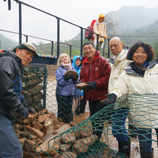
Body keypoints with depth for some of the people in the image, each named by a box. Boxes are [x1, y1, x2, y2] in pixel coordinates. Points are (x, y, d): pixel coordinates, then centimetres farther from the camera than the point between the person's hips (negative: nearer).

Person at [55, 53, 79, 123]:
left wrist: (75, 78, -15)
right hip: (62, 93, -5)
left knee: (69, 110, 13)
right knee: (62, 111, -1)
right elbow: (60, 81, -13)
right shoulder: (59, 69, -3)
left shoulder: (72, 68, 11)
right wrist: (66, 78, -30)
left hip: (70, 93, 5)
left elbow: (76, 81, 6)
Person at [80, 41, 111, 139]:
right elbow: (82, 77, 18)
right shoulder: (85, 63, 11)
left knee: (98, 119, -4)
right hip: (90, 96, 7)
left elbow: (108, 77, -16)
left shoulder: (102, 61, -10)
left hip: (101, 95, -7)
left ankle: (98, 138, 13)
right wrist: (82, 83, -4)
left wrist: (96, 83, -25)